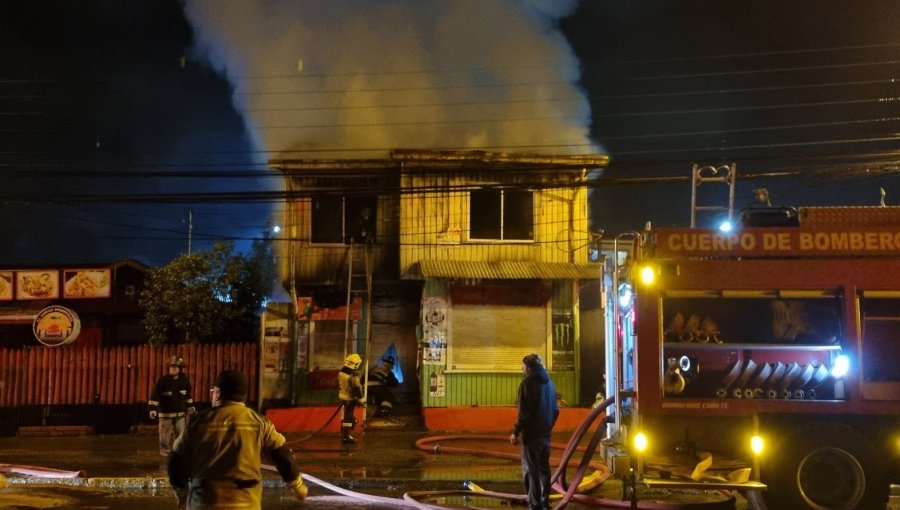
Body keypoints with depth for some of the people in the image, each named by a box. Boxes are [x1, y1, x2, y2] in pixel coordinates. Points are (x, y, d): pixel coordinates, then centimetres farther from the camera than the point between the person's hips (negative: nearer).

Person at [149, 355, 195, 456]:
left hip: (180, 413, 4)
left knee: (181, 433, 7)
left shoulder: (184, 380, 2)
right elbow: (155, 395, -14)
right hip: (166, 413, -4)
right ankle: (165, 450, 17)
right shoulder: (163, 380, -12)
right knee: (165, 434, 3)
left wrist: (190, 407, 18)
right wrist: (152, 409, -19)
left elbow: (188, 395, 15)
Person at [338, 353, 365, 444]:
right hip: (351, 399, -8)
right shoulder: (353, 376, -27)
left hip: (343, 397, 8)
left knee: (345, 416, 19)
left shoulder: (341, 372, -1)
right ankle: (347, 436, 1)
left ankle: (344, 435, 28)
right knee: (350, 417, -1)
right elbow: (357, 388, -22)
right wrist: (361, 399, -13)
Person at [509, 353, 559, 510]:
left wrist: (516, 432, -12)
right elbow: (555, 409, 16)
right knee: (544, 468, 14)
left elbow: (524, 412, -17)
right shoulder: (548, 382, 11)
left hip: (532, 433, -8)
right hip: (545, 433, 8)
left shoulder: (528, 382, -12)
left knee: (531, 470, -4)